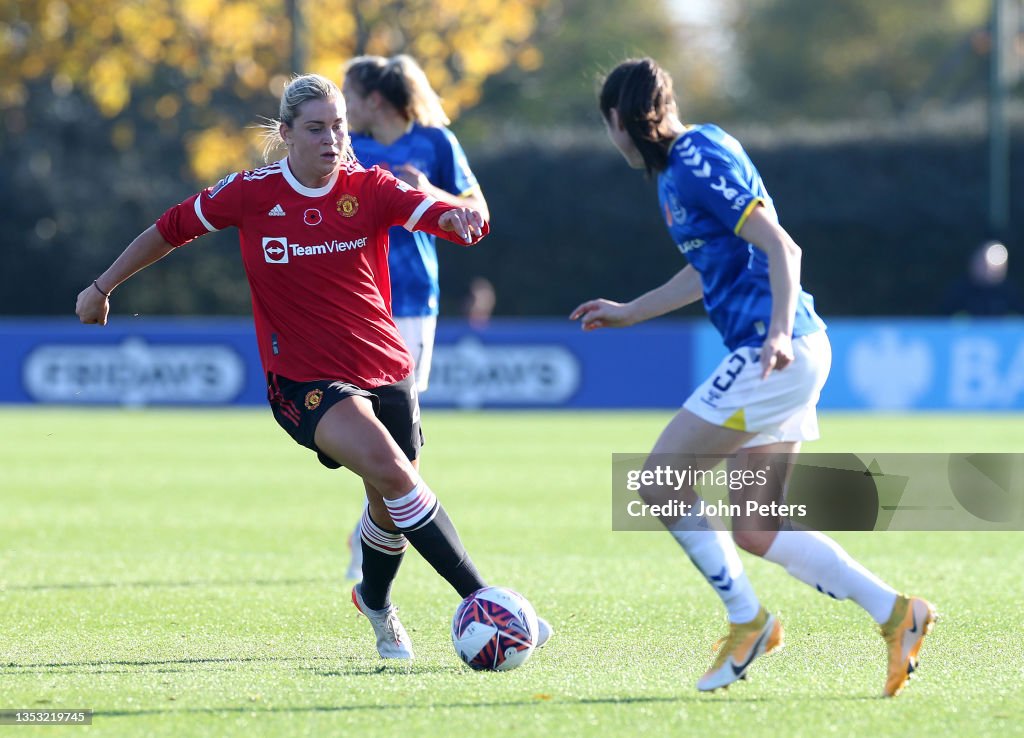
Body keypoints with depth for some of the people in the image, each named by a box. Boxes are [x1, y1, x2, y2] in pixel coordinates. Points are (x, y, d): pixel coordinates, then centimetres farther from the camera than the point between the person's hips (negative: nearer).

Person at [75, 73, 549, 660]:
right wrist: (104, 287, 13)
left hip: (385, 369, 3)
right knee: (392, 472, -27)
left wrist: (459, 215, -47)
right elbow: (171, 230, 7)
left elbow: (436, 214, -23)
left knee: (392, 505, 11)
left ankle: (376, 602, 45)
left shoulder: (370, 189, -6)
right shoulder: (252, 193, -7)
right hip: (304, 380, -3)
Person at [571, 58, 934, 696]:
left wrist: (779, 332, -30)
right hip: (773, 357, 10)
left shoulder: (698, 159, -12)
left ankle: (748, 620, 3)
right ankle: (896, 613, 4)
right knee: (753, 530, 7)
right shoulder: (677, 166, 18)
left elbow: (781, 248, -18)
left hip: (775, 354, -10)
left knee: (661, 481, -4)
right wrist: (629, 313, 39)